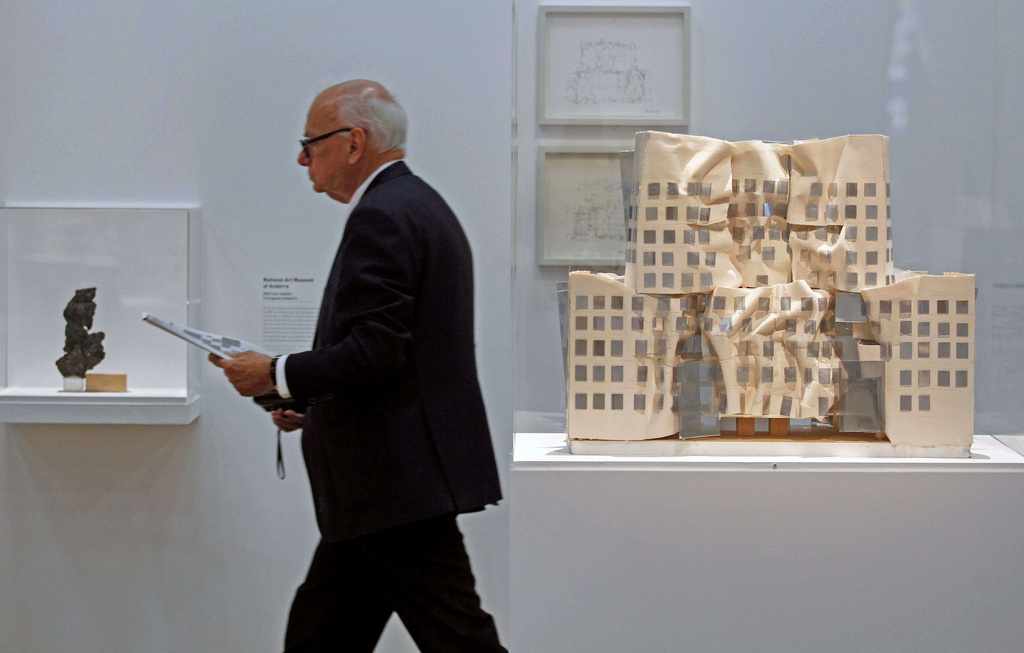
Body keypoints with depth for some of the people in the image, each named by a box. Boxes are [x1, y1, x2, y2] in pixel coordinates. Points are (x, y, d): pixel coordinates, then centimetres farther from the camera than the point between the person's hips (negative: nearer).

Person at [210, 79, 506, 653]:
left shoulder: (381, 217, -15)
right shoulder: (424, 207, 18)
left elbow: (374, 351, -23)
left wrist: (277, 375, -10)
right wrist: (312, 404, 17)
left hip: (400, 481, -11)